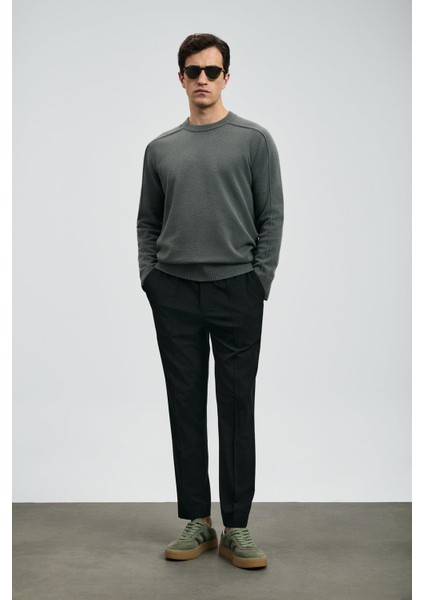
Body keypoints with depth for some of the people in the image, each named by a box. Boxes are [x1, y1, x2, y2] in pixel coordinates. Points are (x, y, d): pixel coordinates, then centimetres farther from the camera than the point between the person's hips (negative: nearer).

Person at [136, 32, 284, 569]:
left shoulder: (254, 140, 1)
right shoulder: (161, 149, 12)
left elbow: (271, 217, -2)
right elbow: (148, 222, 15)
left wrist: (260, 283, -9)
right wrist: (149, 279, 4)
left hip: (235, 291, -3)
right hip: (175, 295, 3)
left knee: (237, 409, 2)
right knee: (186, 408, 7)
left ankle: (235, 528, 12)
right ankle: (196, 521, 18)